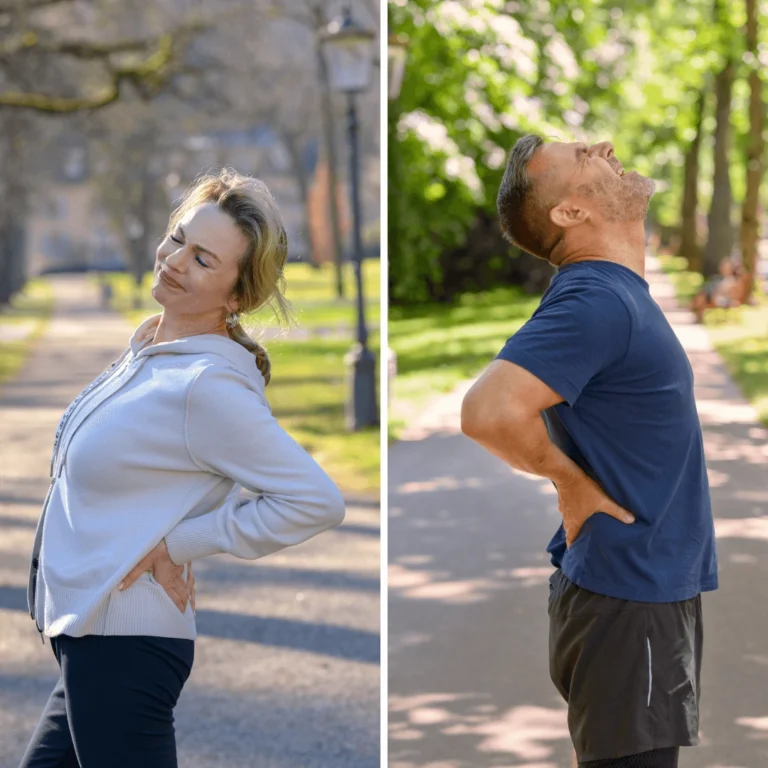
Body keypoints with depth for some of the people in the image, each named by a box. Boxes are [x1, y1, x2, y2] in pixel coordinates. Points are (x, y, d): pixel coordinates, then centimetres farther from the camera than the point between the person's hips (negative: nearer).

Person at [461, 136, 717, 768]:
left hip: (655, 590, 9)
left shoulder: (617, 293, 11)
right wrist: (573, 484, -17)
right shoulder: (595, 300, -20)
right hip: (628, 602, -9)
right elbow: (489, 412, -32)